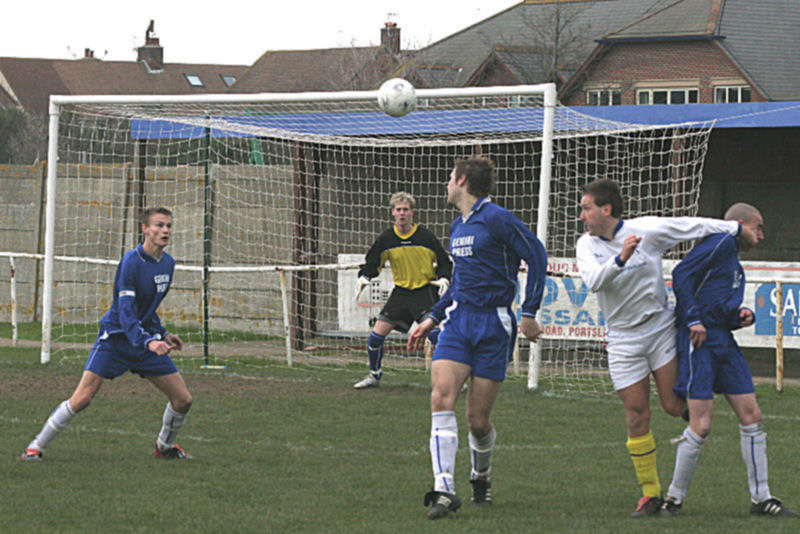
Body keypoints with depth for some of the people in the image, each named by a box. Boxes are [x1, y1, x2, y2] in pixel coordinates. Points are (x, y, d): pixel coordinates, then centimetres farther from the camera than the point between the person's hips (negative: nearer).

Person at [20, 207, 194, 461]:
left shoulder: (168, 263, 6)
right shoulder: (131, 262, -18)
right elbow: (125, 311, -26)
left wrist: (162, 334, 19)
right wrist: (147, 341, -37)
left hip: (148, 338, 7)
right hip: (116, 337, -7)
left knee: (183, 399, 2)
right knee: (82, 399, -16)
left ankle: (165, 446, 29)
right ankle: (35, 447, -3)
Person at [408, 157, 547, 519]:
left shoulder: (496, 219, -10)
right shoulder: (457, 226, 16)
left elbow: (536, 257, -9)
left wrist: (529, 313, -11)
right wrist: (432, 319, 24)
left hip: (493, 326, -6)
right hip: (458, 322, 6)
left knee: (477, 420, -1)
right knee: (441, 398, -17)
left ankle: (481, 477, 31)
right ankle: (444, 490, -22)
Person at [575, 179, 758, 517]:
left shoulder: (646, 230, -10)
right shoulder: (586, 246, -5)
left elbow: (692, 226, 1)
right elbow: (593, 281, -23)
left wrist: (737, 229, 9)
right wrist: (620, 259, -39)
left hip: (660, 328, -1)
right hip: (623, 341, 1)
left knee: (674, 406, -10)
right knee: (637, 418, -2)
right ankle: (650, 493, 7)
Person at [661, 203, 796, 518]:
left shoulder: (734, 259, 24)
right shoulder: (721, 243, -5)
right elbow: (682, 274, -15)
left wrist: (742, 316, 4)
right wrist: (693, 319, -19)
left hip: (723, 339, 10)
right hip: (699, 340, -10)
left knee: (751, 415, 5)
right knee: (701, 425, -11)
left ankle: (760, 498, 11)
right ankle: (674, 497, 2)